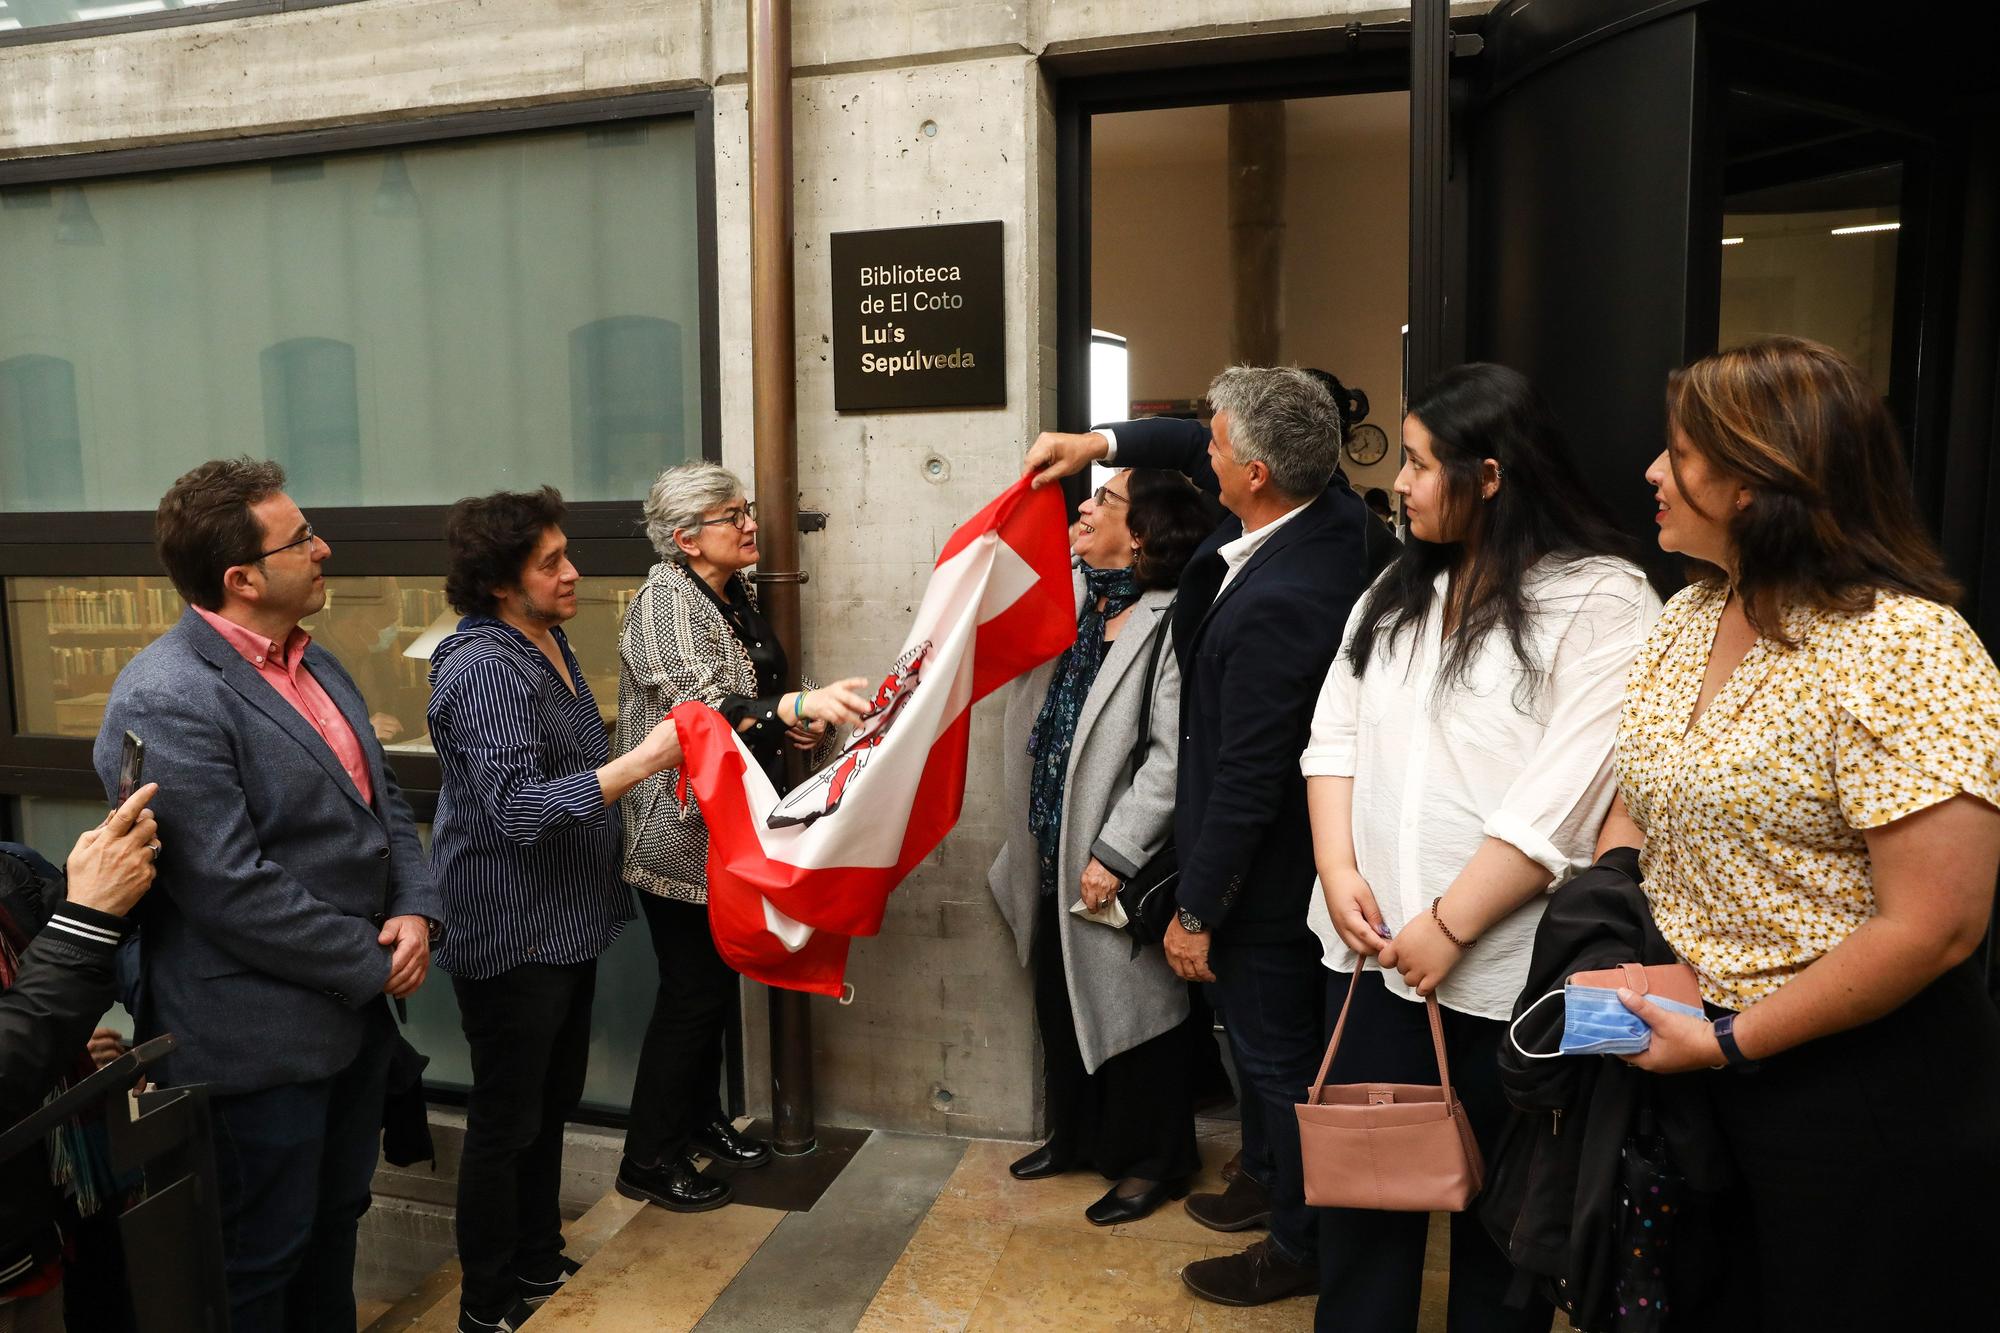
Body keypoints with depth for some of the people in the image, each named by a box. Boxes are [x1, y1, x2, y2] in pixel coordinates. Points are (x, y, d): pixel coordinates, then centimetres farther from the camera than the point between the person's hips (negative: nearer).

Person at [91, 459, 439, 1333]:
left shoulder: (312, 663, 8)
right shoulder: (166, 700, -21)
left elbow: (383, 799, 11)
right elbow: (231, 889, -25)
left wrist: (415, 912, -6)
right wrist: (374, 965, -15)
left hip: (352, 1010, 8)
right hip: (260, 1042, -8)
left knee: (334, 1226, 24)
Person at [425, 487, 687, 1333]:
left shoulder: (547, 641, 8)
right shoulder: (485, 669, -21)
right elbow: (519, 807, -29)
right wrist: (641, 762, -32)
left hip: (567, 921, 9)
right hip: (511, 936, -9)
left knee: (551, 1105, 21)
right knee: (505, 1125, 6)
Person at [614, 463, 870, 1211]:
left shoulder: (735, 598, 10)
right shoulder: (666, 602, -17)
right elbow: (702, 706, -31)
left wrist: (802, 727, 3)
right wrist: (798, 705, -45)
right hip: (680, 835, -8)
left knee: (716, 982, 18)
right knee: (691, 994, 0)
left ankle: (702, 1120, 36)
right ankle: (648, 1161, 15)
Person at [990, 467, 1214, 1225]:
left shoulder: (1168, 623, -19)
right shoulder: (1075, 599, 6)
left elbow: (1173, 757, -23)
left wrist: (1114, 854, -22)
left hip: (1121, 862, -8)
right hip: (1056, 850, 8)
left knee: (1132, 1006, 8)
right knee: (1061, 998, 21)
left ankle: (1151, 1163, 28)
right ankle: (1076, 1135, 41)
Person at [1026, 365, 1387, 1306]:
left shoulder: (1274, 606, -34)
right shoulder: (1333, 508, -8)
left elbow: (1244, 782, -27)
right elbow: (1192, 446, 12)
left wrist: (1196, 912, -16)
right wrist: (1099, 443, 1)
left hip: (1269, 868, -9)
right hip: (1300, 844, 9)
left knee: (1275, 1051, 11)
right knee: (1257, 1029, 27)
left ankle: (1301, 1244, 34)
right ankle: (1266, 1175, 50)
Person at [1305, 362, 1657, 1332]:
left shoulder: (1602, 604, -10)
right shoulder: (1397, 590, 12)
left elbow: (1568, 796, -17)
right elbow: (1336, 734, 8)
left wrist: (1450, 924, -16)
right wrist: (1339, 870, -5)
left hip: (1505, 968, -5)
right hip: (1370, 945, 6)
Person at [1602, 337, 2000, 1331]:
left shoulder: (1905, 649, -20)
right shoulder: (1687, 617, 3)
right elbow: (1635, 809, 10)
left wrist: (1730, 1042, -18)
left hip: (1860, 1092, -7)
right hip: (1687, 1065, 7)